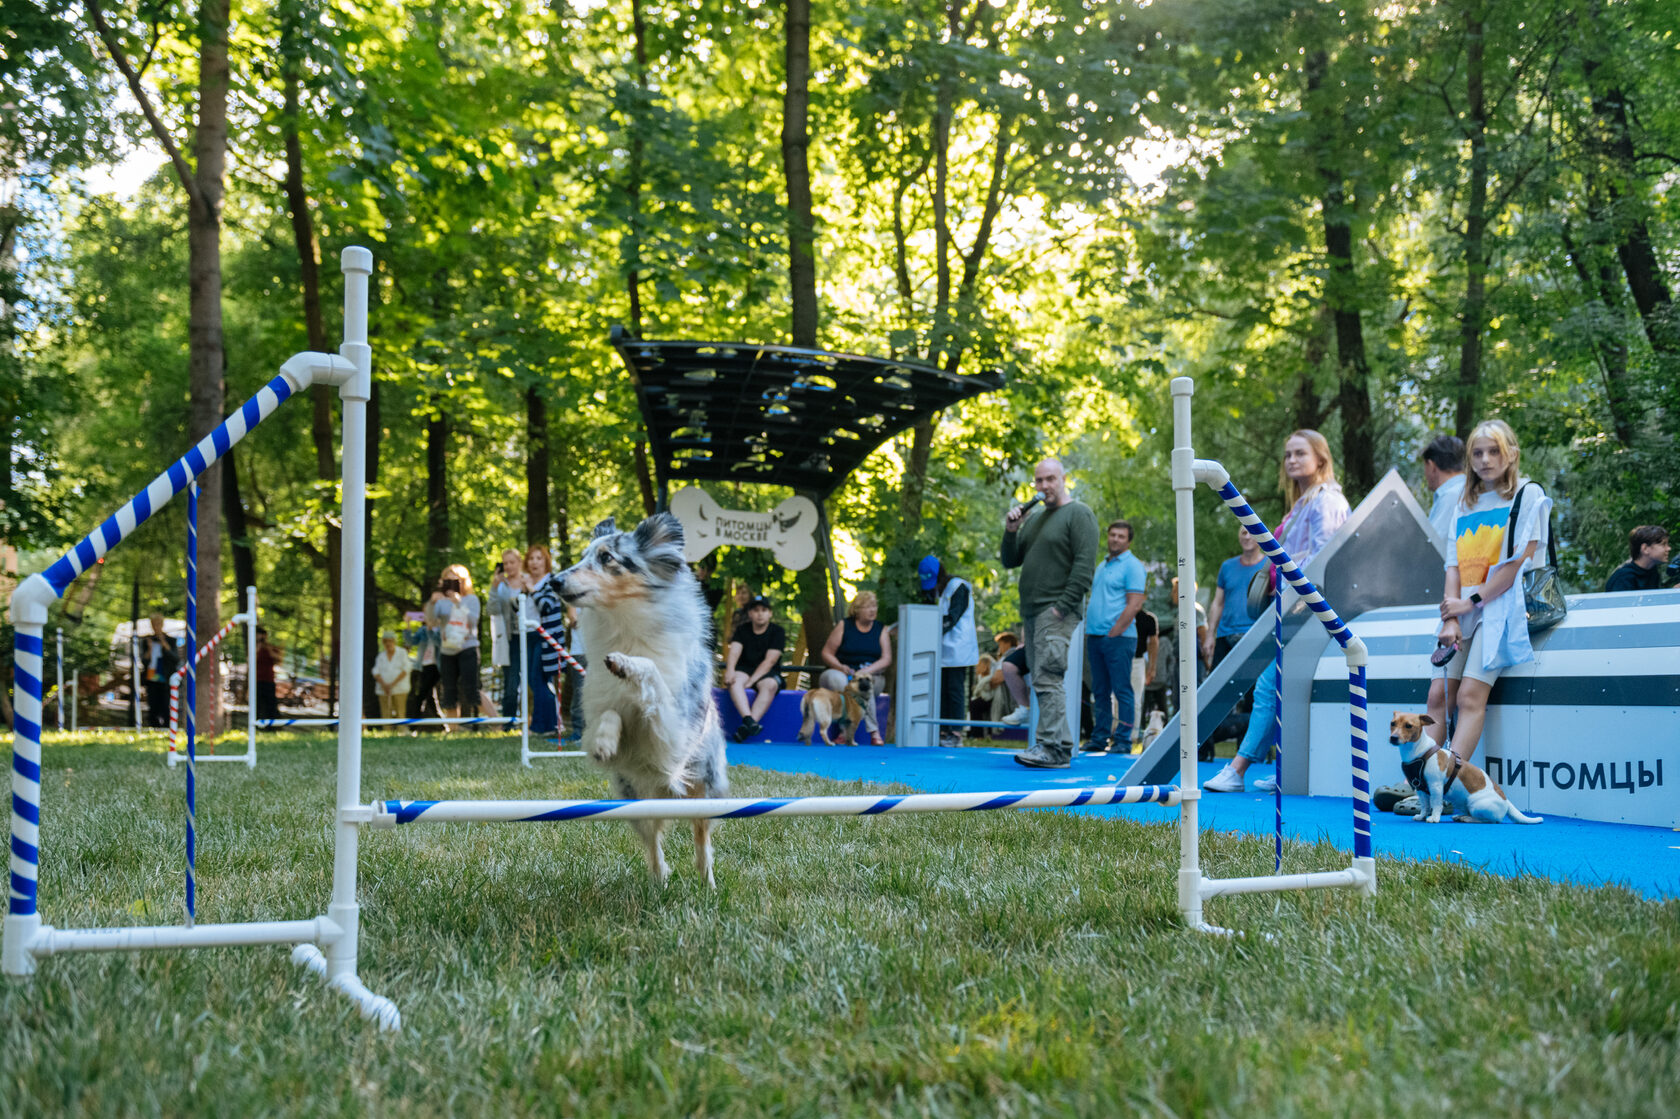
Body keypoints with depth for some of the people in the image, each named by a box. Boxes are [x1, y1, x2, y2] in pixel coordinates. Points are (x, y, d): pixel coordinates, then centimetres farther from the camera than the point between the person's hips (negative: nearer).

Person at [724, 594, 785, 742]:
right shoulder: (742, 630, 9)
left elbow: (769, 661, -10)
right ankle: (749, 721, -51)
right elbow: (734, 652, -7)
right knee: (734, 680, -32)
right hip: (744, 671, 2)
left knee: (770, 684, -36)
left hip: (767, 674, -2)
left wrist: (751, 681, -22)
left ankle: (749, 724, -49)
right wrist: (730, 669, -30)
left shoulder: (777, 632, 0)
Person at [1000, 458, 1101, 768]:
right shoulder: (1034, 518, 20)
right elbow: (1010, 561, 21)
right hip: (1031, 612, 8)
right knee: (1042, 682, 7)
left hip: (1057, 612, -8)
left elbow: (1085, 564, -13)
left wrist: (1063, 606, -18)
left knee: (1047, 679, -15)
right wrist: (1011, 532, 3)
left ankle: (1054, 748, -17)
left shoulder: (1078, 514, -4)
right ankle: (1060, 744, 11)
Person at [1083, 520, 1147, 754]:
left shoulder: (1132, 566, -4)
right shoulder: (1101, 565, 20)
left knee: (1122, 690, -5)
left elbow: (1134, 604, -12)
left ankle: (1123, 740, -3)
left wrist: (1115, 632, -15)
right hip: (1094, 636, 8)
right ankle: (1099, 738, 13)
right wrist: (1089, 630, 12)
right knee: (1100, 691, 9)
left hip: (1118, 637, -8)